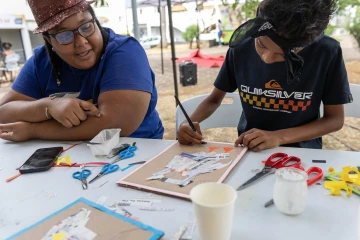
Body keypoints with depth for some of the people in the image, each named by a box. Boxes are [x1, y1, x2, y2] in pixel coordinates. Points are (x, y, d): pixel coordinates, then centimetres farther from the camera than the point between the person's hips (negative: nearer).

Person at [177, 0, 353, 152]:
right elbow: (215, 99, 1)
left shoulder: (327, 53, -15)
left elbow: (335, 119, -7)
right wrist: (191, 123, -18)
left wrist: (279, 136, -20)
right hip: (249, 150, 1)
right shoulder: (240, 48, -10)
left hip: (301, 152, 0)